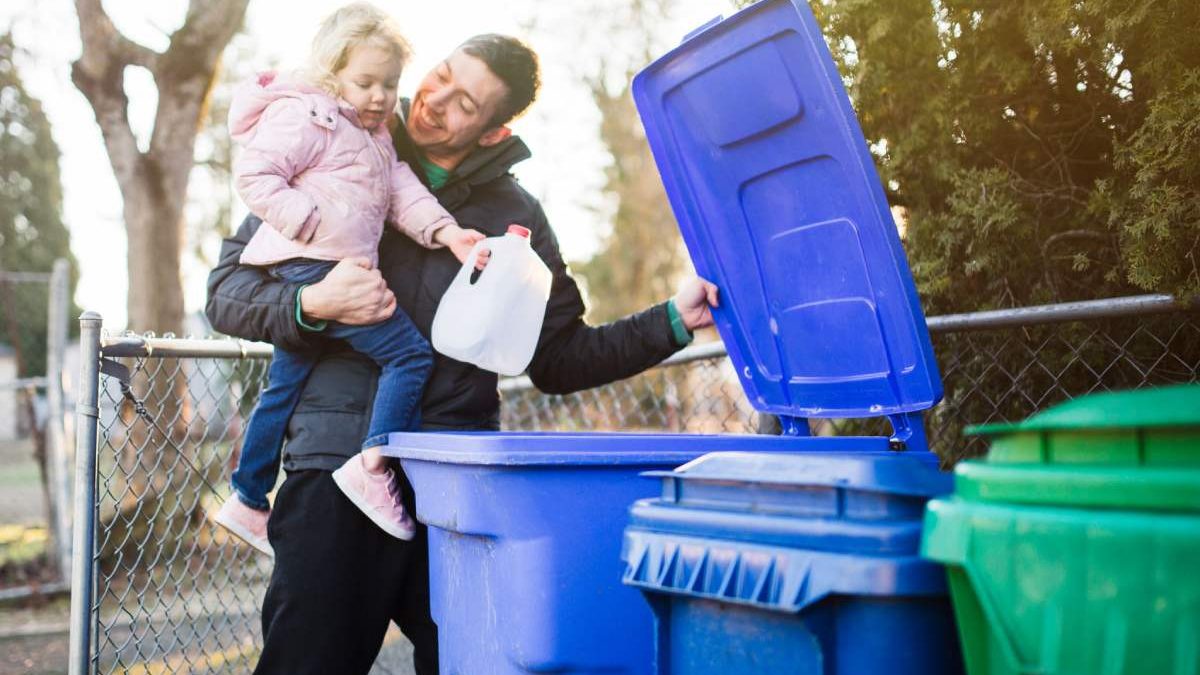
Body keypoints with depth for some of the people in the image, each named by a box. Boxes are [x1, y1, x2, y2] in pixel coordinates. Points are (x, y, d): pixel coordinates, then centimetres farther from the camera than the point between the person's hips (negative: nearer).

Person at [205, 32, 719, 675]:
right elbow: (227, 289, 5)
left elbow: (557, 359, 13)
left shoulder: (516, 215, 12)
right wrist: (311, 305, -15)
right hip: (337, 465, -1)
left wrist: (671, 321, 1)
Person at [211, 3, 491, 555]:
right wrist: (320, 230, -21)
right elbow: (255, 177, -15)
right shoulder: (303, 116, -8)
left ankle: (247, 502, 29)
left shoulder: (375, 138, 21)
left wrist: (448, 232, -6)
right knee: (410, 354, -12)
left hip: (310, 279, 10)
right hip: (312, 268, -10)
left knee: (284, 386, 17)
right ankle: (373, 466, -13)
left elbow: (402, 191, 10)